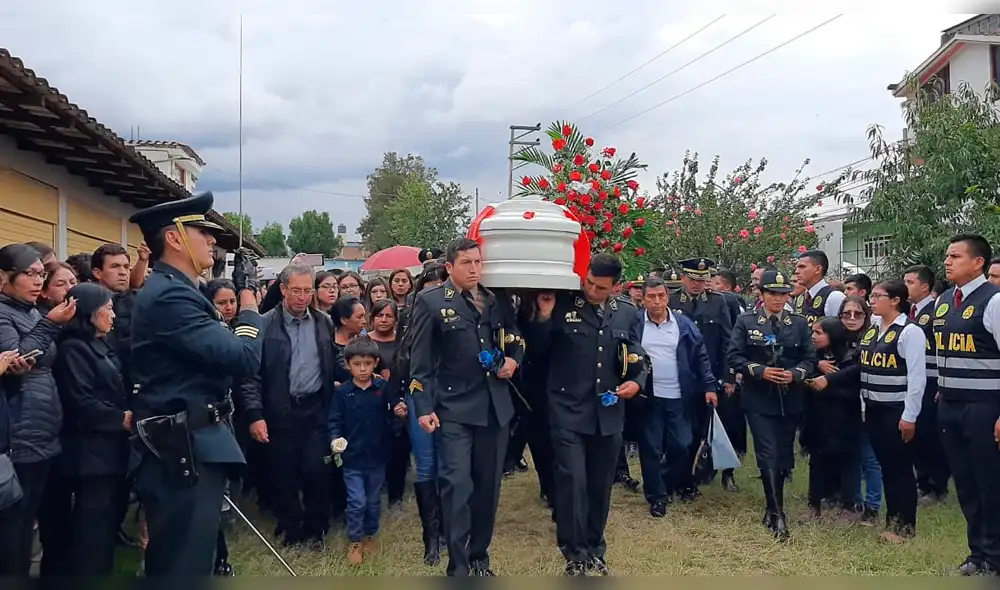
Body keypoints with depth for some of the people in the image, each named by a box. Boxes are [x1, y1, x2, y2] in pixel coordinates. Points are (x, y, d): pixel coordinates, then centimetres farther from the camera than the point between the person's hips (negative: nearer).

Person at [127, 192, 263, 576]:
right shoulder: (168, 295, -18)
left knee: (176, 562, 20)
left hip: (189, 446, 11)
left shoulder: (171, 290, 16)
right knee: (186, 564, -4)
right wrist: (247, 294, -10)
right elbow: (246, 358, -22)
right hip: (184, 451, -11)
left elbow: (220, 353, 18)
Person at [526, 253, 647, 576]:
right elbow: (539, 349, 0)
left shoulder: (626, 313, 6)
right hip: (569, 412, -3)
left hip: (609, 413, 4)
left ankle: (595, 549, 31)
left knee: (601, 485, 14)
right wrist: (543, 316, -16)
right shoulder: (561, 305, -5)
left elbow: (637, 356, 15)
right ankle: (575, 555, 6)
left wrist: (637, 381, -4)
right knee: (572, 482, -9)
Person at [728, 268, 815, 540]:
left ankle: (771, 508, 28)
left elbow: (810, 359, 4)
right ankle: (777, 515, -2)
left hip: (790, 401, 3)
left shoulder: (800, 323, 6)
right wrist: (760, 371, -18)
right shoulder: (746, 322, -1)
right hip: (759, 400, -3)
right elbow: (734, 357, -5)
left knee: (783, 456, 11)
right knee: (769, 456, -7)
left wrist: (795, 374, -15)